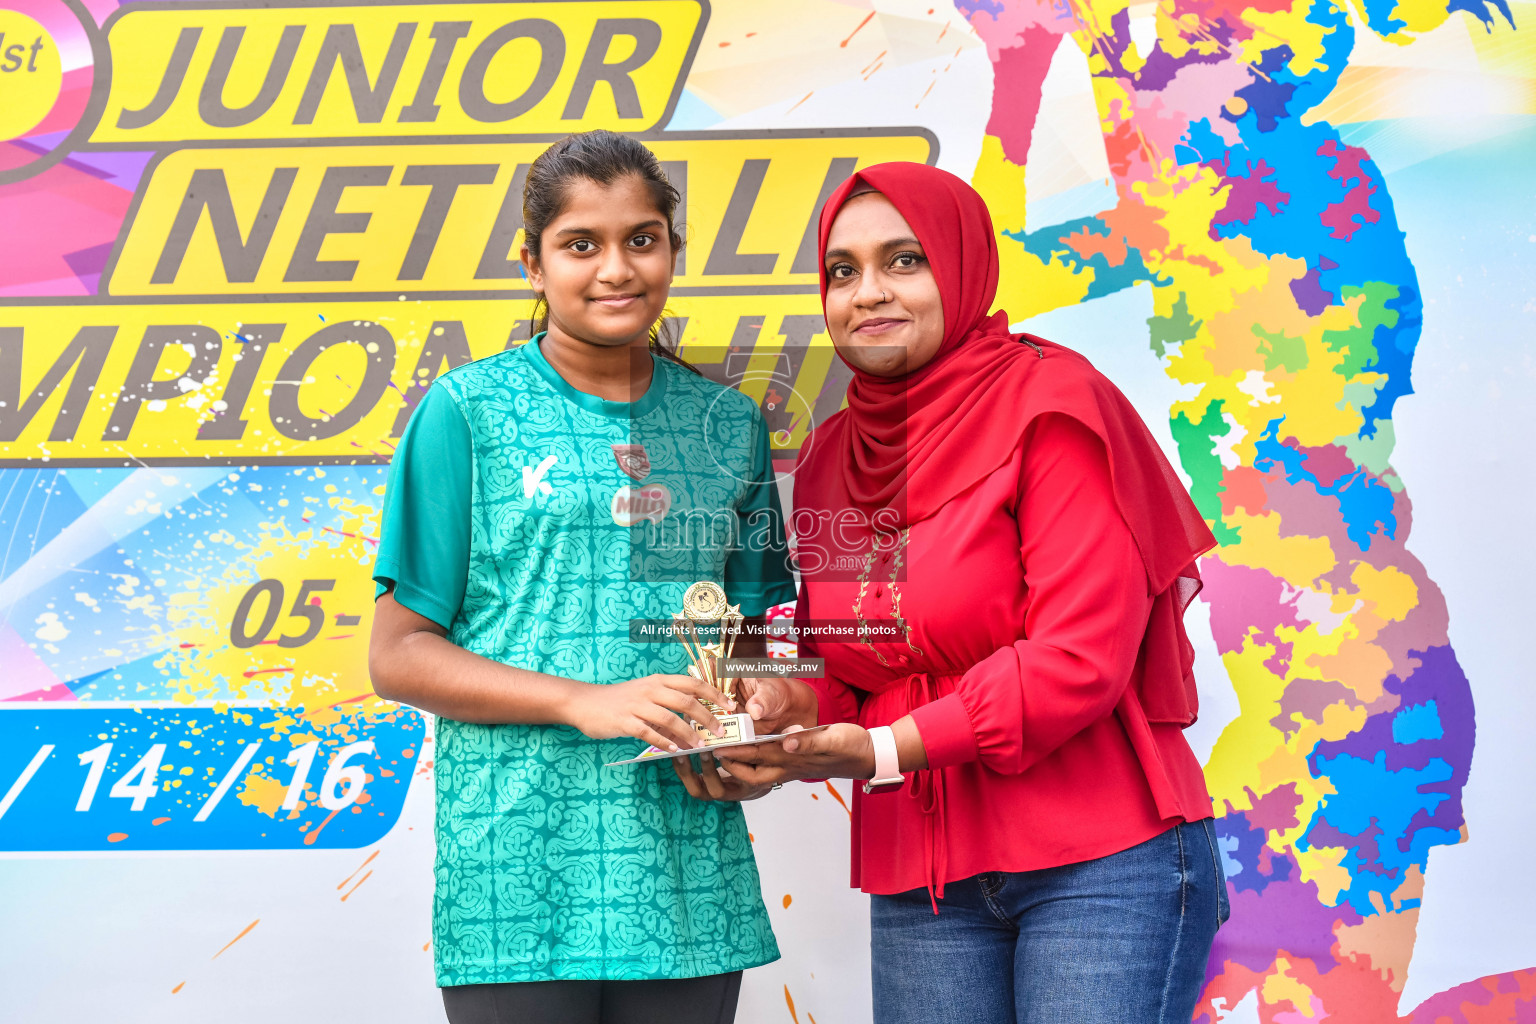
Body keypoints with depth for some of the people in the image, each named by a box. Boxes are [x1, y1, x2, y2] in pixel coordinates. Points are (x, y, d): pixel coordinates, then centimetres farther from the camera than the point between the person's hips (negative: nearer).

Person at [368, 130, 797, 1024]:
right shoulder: (468, 412, 0)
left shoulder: (729, 424, 12)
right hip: (518, 880, -3)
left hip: (691, 888, 4)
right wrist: (586, 702, -14)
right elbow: (399, 654, -2)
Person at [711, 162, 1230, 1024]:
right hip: (916, 880, 6)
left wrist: (884, 749, -19)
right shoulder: (831, 457, 12)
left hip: (1099, 862, -5)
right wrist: (796, 705, -6)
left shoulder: (1052, 408, -7)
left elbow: (1080, 658, -15)